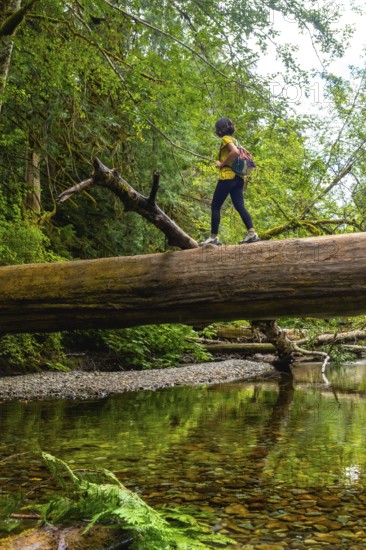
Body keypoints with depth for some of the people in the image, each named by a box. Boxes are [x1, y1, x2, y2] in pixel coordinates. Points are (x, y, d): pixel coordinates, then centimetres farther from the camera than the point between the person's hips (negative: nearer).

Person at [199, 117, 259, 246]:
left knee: (215, 206, -3)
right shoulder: (234, 140, 24)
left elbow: (235, 152, -21)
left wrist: (222, 164, -13)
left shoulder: (226, 138, -4)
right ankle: (252, 233, -15)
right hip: (238, 177, 9)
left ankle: (213, 237, -6)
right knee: (240, 206, 0)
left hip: (228, 176, -9)